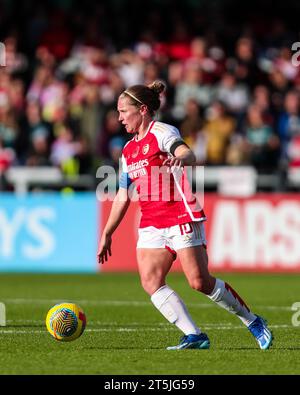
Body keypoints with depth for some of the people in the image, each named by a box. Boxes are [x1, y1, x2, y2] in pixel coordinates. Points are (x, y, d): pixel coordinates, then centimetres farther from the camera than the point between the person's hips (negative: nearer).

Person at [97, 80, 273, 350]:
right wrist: (107, 234, 24)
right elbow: (122, 197, 25)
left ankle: (253, 321, 8)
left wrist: (181, 159, -51)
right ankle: (195, 337, -12)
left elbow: (188, 154, -27)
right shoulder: (129, 151, 19)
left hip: (182, 218, -8)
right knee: (150, 281, -12)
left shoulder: (162, 132, -5)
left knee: (200, 282, -11)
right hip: (151, 224, 8)